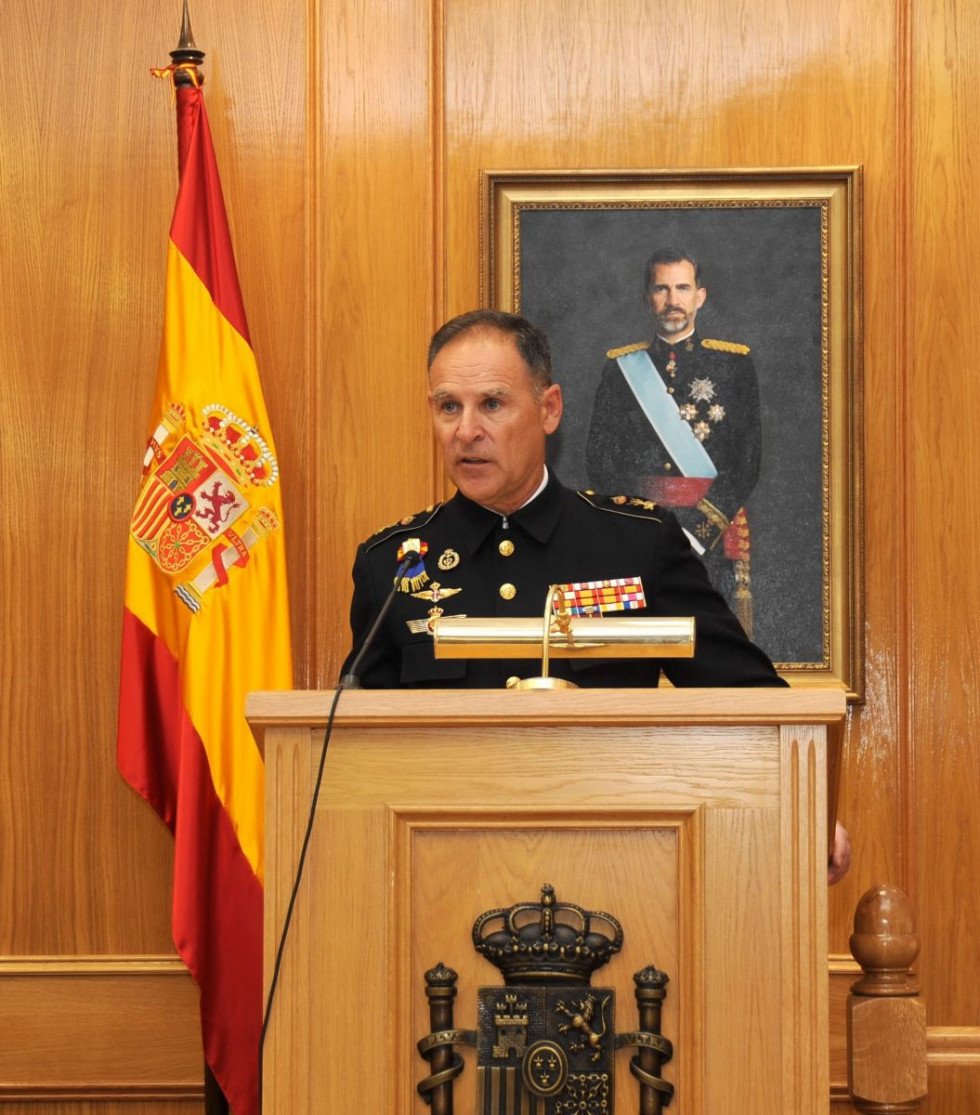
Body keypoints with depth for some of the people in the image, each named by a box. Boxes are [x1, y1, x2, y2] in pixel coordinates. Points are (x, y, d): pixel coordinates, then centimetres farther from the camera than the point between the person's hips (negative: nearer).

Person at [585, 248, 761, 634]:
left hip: (714, 528, -1)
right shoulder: (621, 366, 14)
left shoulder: (734, 363, 10)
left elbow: (748, 459, 2)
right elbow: (600, 460, 8)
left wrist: (698, 527, -9)